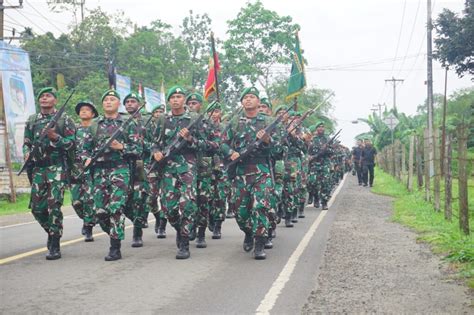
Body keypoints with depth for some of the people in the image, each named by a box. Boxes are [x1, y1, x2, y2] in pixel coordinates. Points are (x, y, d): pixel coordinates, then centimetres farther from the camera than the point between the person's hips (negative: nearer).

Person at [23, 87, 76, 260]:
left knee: (54, 205, -12)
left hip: (57, 167, -5)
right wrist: (27, 154, -1)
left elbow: (72, 144, -2)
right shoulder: (32, 120, 14)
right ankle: (51, 231, 30)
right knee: (36, 207, 4)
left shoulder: (64, 120, 1)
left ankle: (55, 246, -6)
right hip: (38, 168, 5)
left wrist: (56, 137, -17)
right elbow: (26, 143, 20)